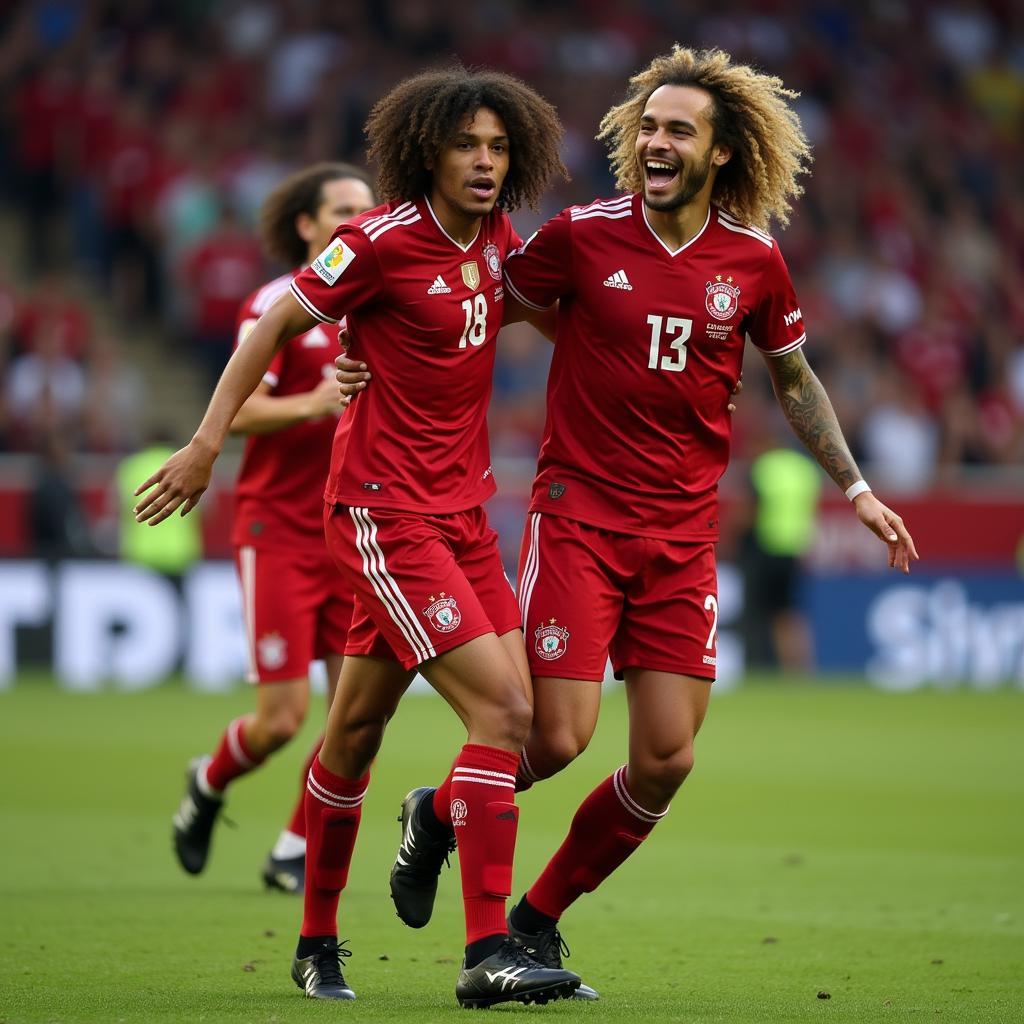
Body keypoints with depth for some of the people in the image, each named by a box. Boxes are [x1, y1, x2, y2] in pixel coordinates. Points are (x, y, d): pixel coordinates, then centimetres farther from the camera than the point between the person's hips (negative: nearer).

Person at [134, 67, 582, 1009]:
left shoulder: (497, 242, 7)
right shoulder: (384, 240, -13)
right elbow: (275, 325, -5)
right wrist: (207, 443, -6)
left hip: (459, 509, 7)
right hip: (387, 513, -7)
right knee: (504, 711, -16)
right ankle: (487, 955, -15)